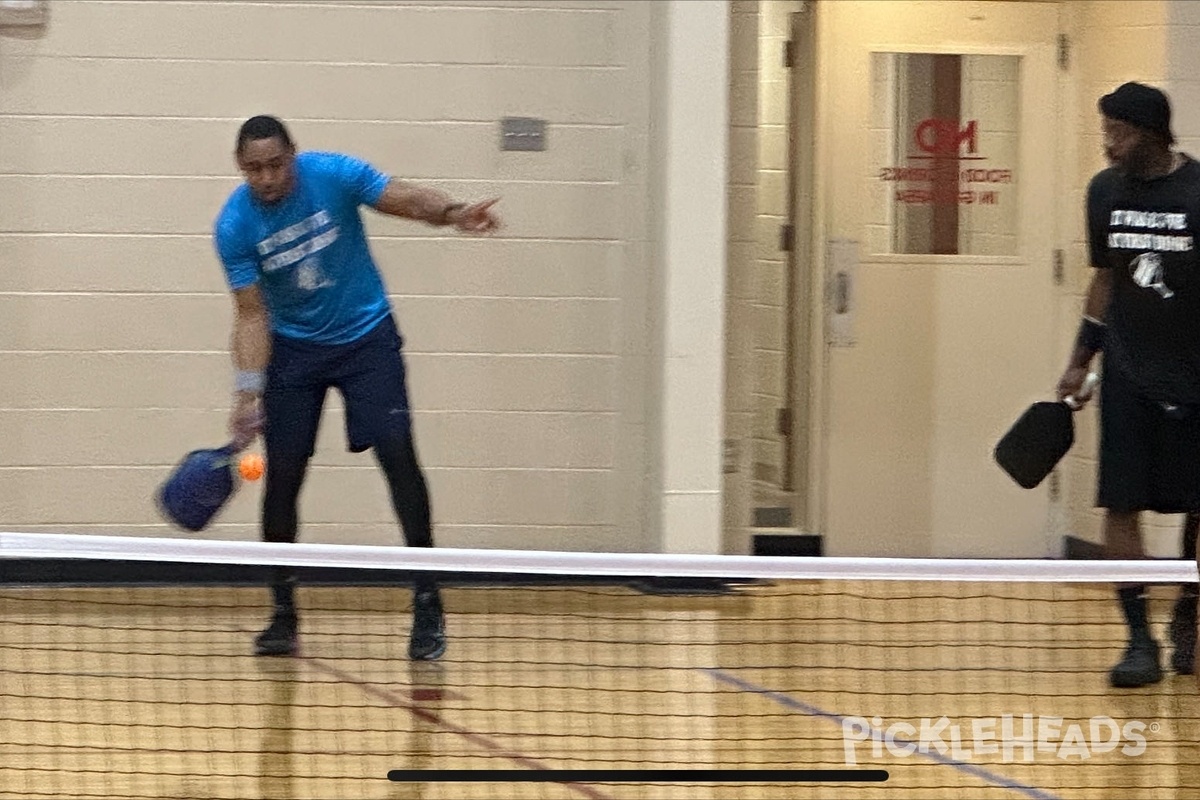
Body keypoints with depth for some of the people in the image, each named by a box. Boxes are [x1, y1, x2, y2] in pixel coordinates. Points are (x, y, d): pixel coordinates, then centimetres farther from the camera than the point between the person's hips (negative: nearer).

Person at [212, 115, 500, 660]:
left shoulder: (333, 175, -17)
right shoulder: (234, 227, -14)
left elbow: (409, 200, -12)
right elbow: (252, 314, -11)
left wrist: (452, 213, -33)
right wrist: (247, 392, -22)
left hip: (367, 337, -1)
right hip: (293, 349, 1)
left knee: (398, 455, -14)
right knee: (282, 475, -4)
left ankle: (427, 607, -8)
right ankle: (283, 615, 11)